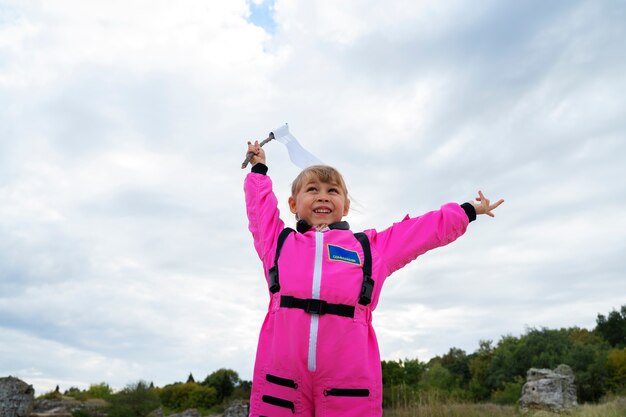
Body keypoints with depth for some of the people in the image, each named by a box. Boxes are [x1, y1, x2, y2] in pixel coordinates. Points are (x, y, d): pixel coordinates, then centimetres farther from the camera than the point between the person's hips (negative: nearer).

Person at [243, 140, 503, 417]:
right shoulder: (279, 242, 19)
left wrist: (468, 211, 37)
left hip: (350, 380, 0)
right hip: (281, 377, 1)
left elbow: (430, 228, 28)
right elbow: (260, 204, 34)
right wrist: (259, 168, 46)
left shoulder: (370, 248, 18)